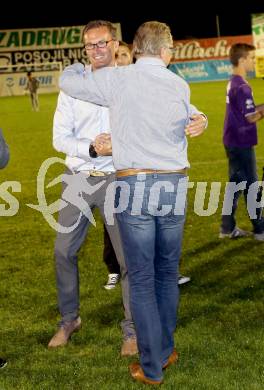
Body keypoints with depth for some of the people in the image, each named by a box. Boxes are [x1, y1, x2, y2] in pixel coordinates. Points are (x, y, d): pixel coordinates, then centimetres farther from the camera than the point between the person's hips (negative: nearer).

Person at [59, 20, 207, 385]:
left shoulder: (117, 79, -4)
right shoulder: (181, 86, 5)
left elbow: (68, 81, 8)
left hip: (133, 186, -3)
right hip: (174, 186, 3)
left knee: (141, 279, 4)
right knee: (167, 273, 17)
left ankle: (152, 368, 9)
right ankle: (166, 350, 29)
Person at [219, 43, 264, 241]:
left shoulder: (233, 83, 10)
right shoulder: (242, 87, -19)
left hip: (233, 142, 9)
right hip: (242, 143, -9)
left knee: (236, 184, 14)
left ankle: (228, 228, 19)